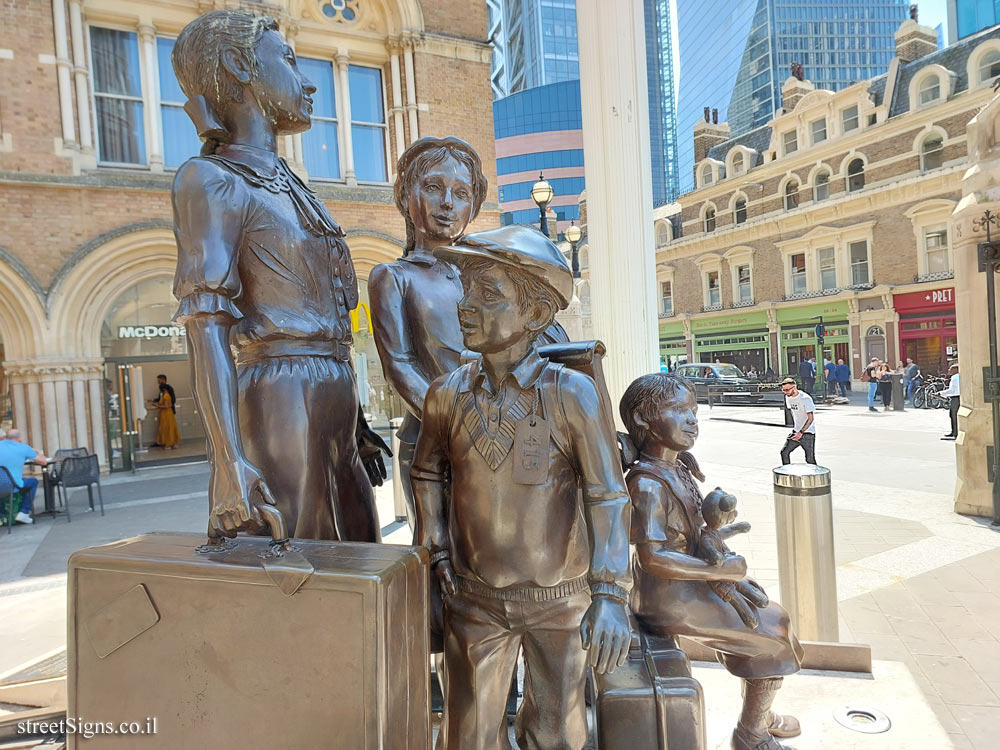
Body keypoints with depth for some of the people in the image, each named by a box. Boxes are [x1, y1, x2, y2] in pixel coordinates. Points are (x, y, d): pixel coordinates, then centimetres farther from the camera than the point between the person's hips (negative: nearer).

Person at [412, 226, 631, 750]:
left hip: (560, 598, -1)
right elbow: (427, 473, 10)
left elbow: (608, 497, -13)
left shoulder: (571, 393, -17)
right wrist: (436, 552, 6)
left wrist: (611, 596, -17)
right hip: (475, 599, 2)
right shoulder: (447, 394, -8)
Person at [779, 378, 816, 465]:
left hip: (808, 432, -7)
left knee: (810, 459, -7)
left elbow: (810, 418, -22)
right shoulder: (788, 397, 4)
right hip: (796, 431, 7)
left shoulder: (805, 398, -19)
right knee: (784, 452, 2)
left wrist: (801, 432, -29)